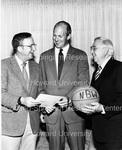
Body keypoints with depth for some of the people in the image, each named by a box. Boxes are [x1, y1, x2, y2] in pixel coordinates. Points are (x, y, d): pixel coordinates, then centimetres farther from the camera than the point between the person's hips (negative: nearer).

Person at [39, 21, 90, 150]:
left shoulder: (80, 56, 3)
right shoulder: (44, 56, 11)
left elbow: (83, 83, -5)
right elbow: (41, 84, 10)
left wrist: (69, 98, -20)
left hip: (73, 110, -1)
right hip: (51, 111, 2)